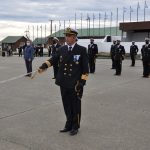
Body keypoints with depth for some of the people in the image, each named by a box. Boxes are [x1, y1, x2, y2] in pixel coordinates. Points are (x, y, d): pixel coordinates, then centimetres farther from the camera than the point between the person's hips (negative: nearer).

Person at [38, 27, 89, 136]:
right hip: (64, 83, 4)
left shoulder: (82, 50, -5)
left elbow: (85, 68, -5)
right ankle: (69, 125, 31)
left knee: (75, 106, 8)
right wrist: (44, 66, -10)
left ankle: (75, 127, 24)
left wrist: (82, 82, -10)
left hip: (76, 84, -4)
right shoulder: (61, 49, 8)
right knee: (67, 106, 15)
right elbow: (53, 60, 8)